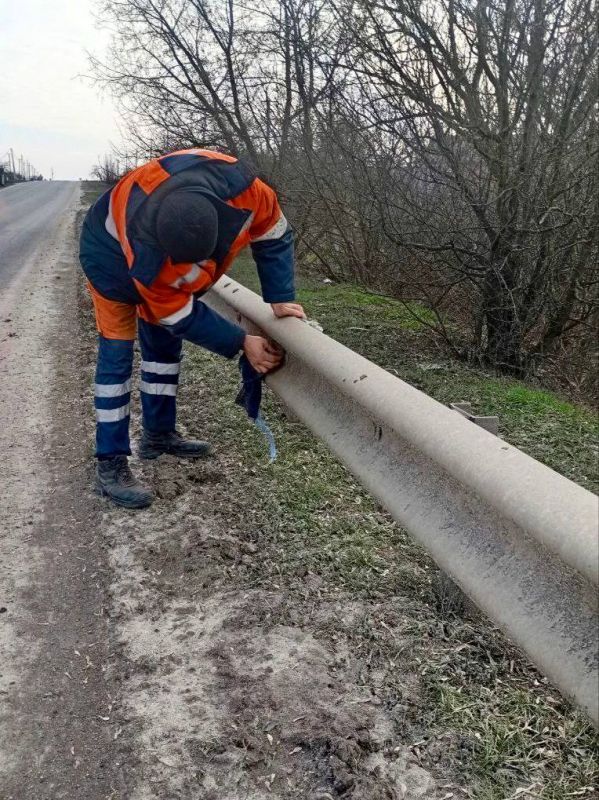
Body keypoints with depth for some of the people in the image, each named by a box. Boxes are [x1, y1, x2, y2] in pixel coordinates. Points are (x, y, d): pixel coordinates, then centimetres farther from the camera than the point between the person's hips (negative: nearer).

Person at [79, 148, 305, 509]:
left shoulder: (242, 186, -37)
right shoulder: (146, 253, -45)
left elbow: (275, 236, -16)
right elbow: (180, 316, -29)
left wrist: (280, 300, -19)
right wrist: (242, 343, -26)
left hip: (160, 253, 6)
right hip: (112, 253, -6)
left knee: (164, 343, 12)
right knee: (116, 353, -11)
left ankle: (160, 434, 27)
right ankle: (110, 464, -6)